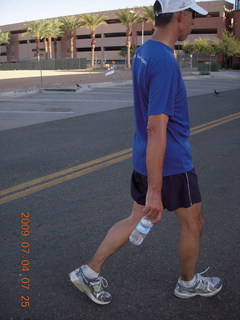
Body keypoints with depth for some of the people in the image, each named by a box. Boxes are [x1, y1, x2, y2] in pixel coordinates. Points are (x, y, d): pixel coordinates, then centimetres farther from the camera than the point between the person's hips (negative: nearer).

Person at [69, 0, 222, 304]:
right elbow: (155, 129, -29)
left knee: (137, 220, 18)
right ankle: (188, 282, 37)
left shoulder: (142, 53, 5)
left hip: (144, 161, 8)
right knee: (193, 223, 14)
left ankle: (89, 272, 23)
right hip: (171, 165, -8)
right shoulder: (165, 62, -24)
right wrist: (154, 191, -26)